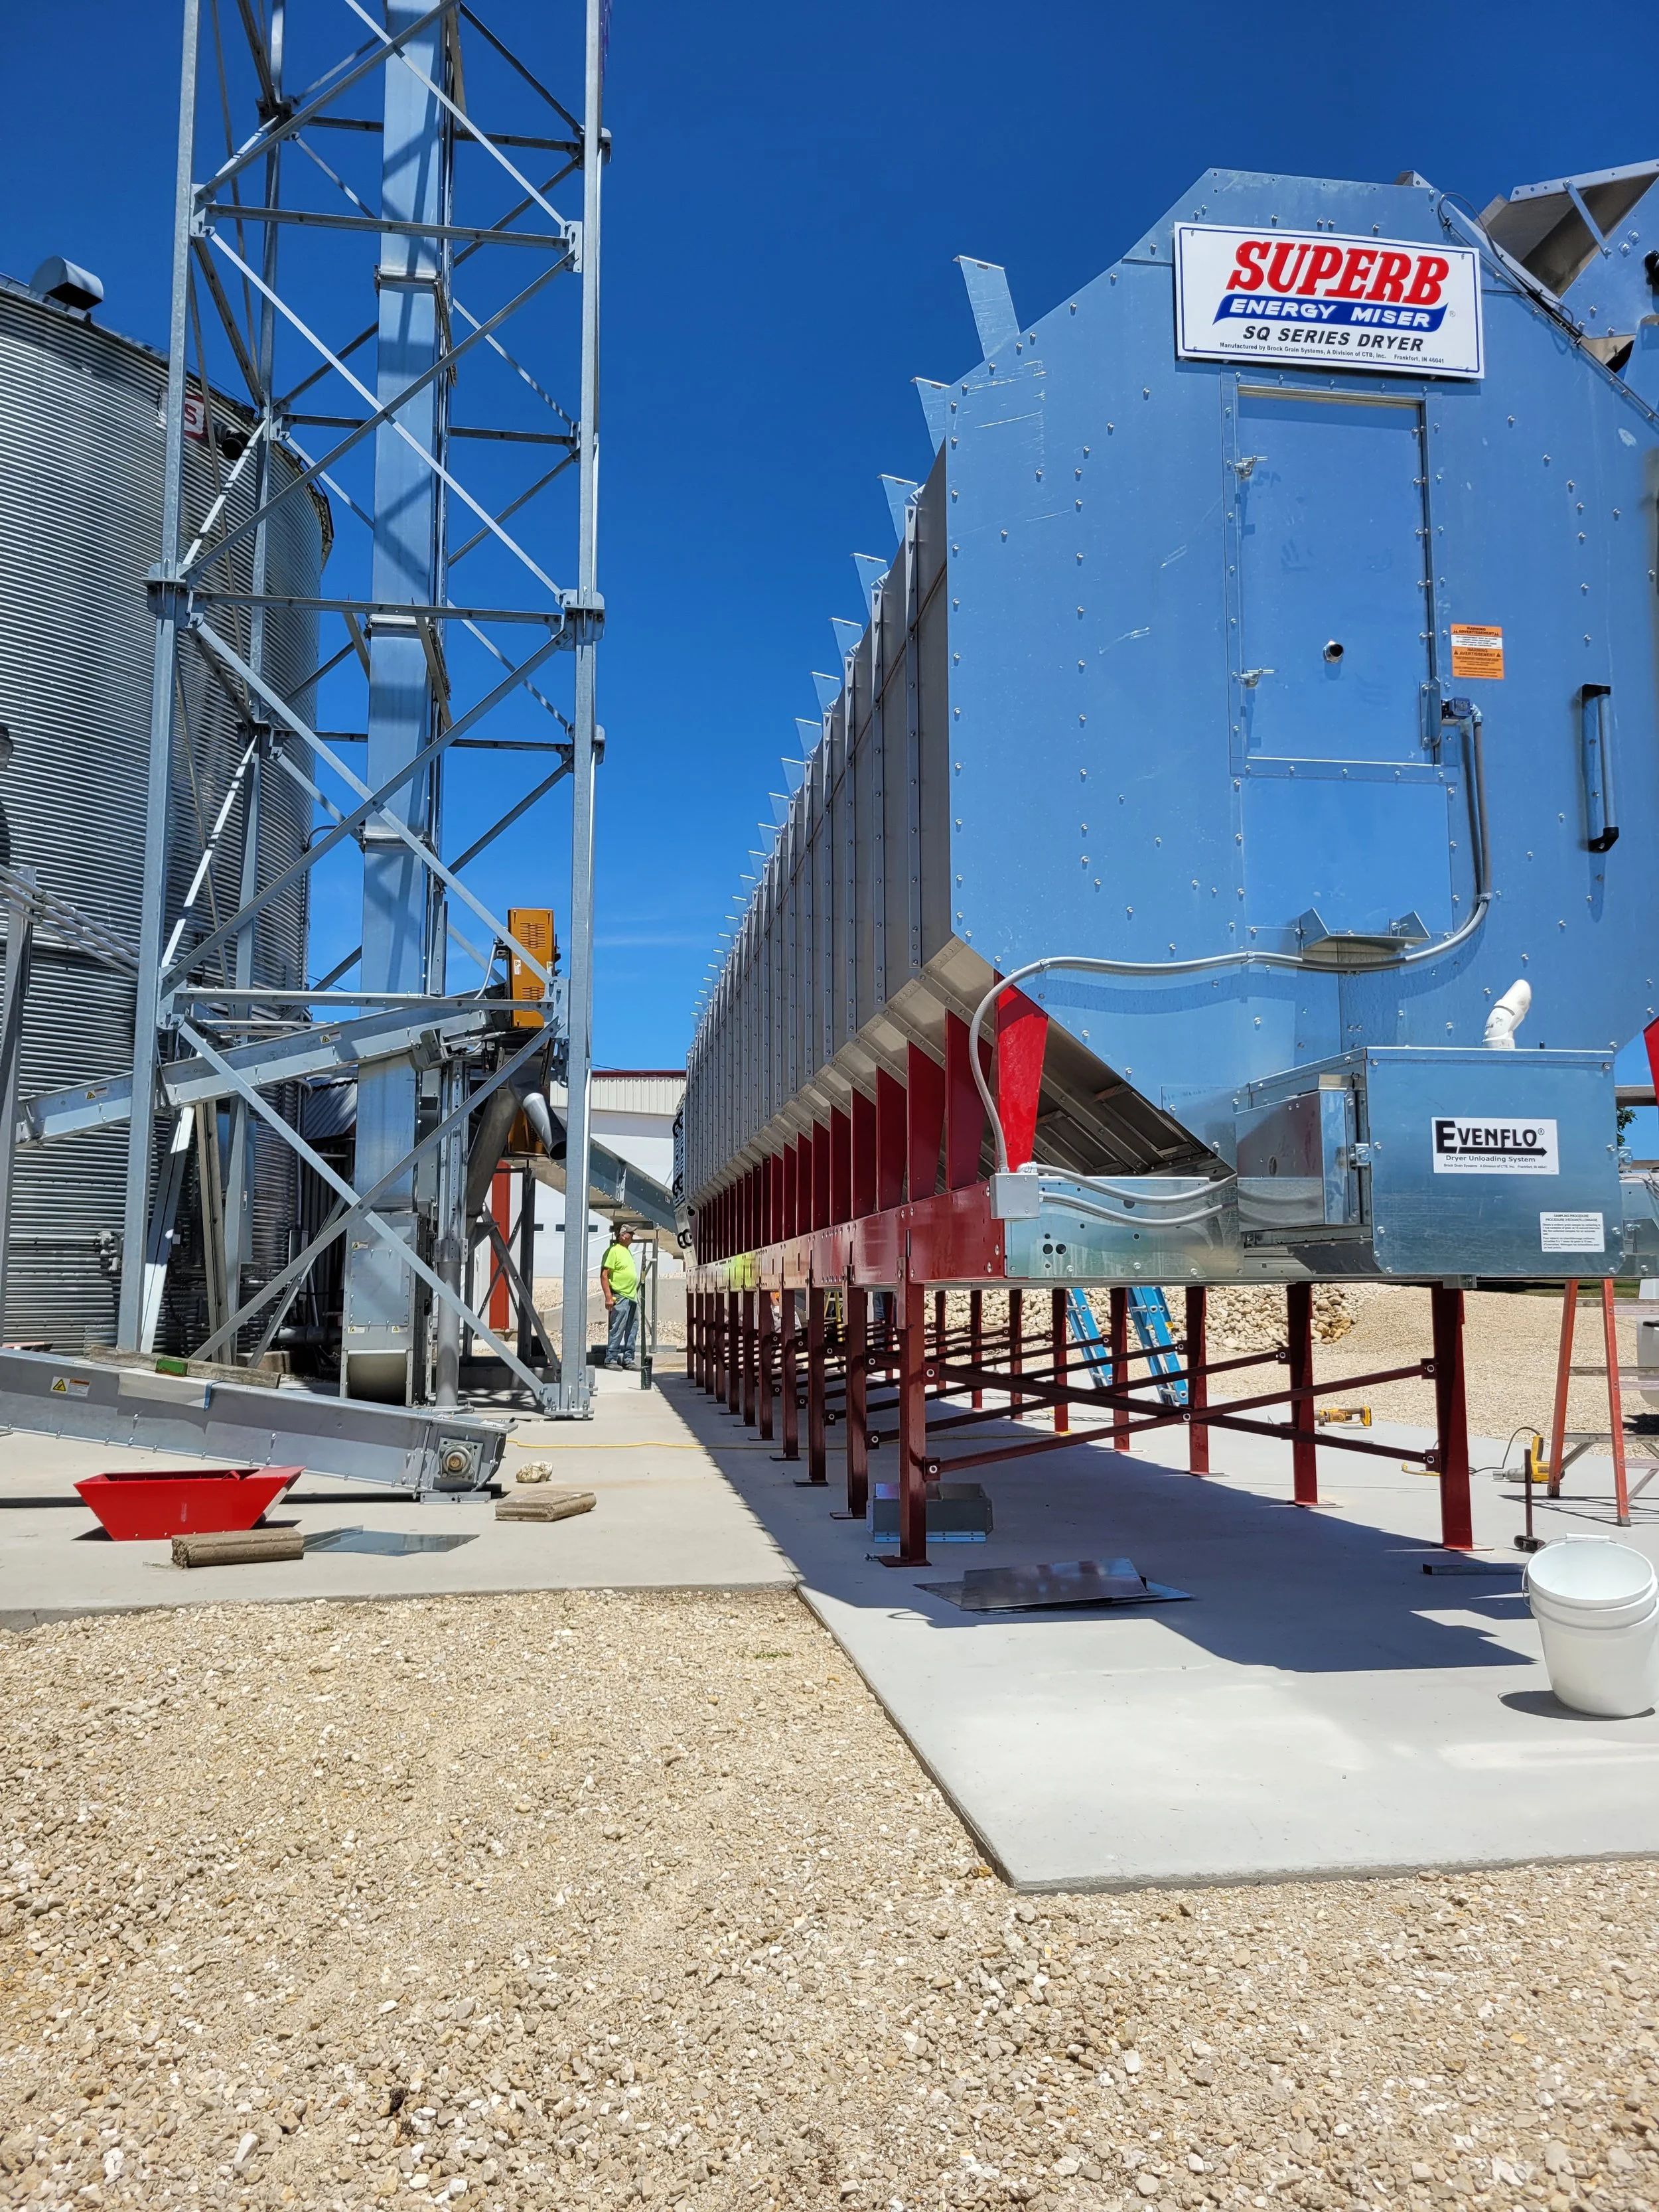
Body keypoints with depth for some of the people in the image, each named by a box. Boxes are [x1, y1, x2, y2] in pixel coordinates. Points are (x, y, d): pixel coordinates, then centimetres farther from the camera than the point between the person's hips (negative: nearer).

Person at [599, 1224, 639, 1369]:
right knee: (617, 1330, -7)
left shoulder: (627, 1250, 17)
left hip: (632, 1297, 9)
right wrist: (608, 1297, -21)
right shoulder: (613, 1251, -11)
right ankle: (611, 1359, -2)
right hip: (620, 1297, -9)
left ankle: (628, 1359, 16)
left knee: (631, 1330, 10)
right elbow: (604, 1275, -16)